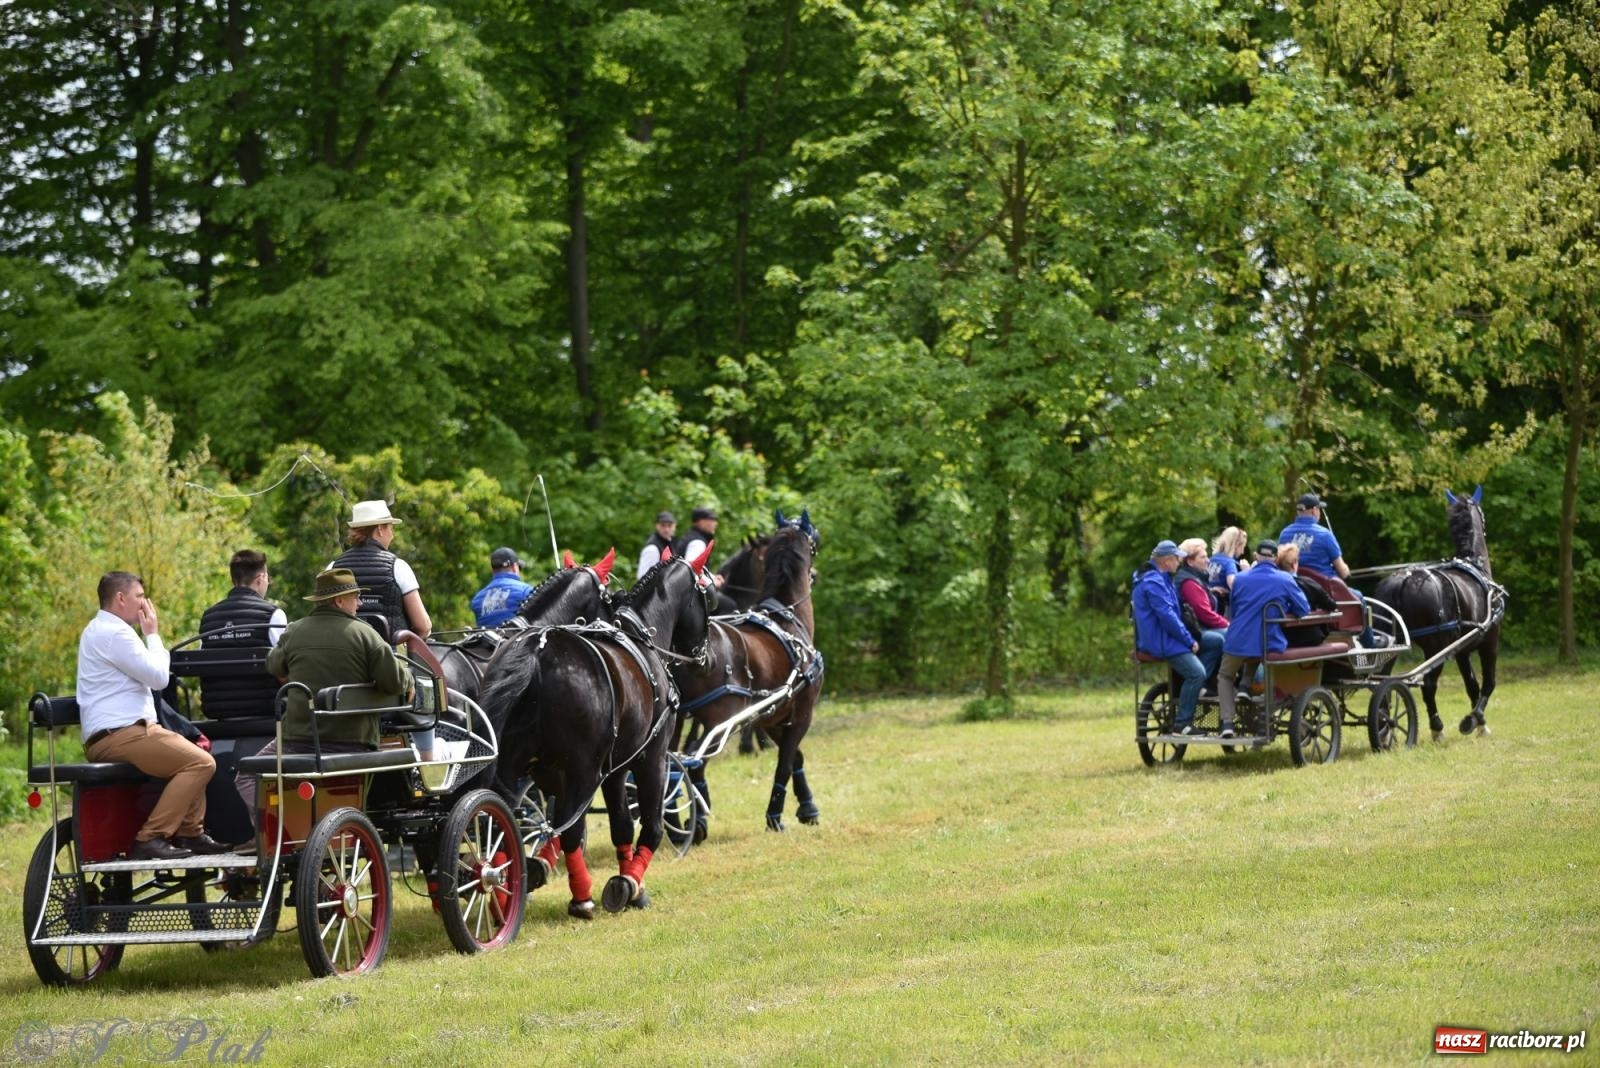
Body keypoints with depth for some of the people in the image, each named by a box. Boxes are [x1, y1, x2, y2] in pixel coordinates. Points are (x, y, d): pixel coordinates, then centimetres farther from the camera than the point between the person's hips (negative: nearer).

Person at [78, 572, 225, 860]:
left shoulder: (98, 631, 24)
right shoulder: (114, 634, -13)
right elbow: (158, 677, -12)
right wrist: (153, 635, 0)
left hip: (108, 735, 12)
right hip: (120, 735, -12)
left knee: (195, 757, 24)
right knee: (201, 763, -21)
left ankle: (190, 833, 18)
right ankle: (150, 839, -23)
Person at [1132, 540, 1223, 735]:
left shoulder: (1161, 579, 17)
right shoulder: (1153, 583, -18)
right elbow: (1167, 616, -23)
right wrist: (1190, 641, -17)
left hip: (1167, 636, 11)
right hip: (1160, 642, -11)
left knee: (1216, 641, 7)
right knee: (1197, 673, -22)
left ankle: (1194, 689, 1)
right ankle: (1182, 723, -15)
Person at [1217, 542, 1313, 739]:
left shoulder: (1241, 578, 9)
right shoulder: (1286, 580, -2)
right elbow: (1304, 610, 1)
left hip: (1237, 642, 2)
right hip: (1269, 645, -2)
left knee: (1225, 676, 25)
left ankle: (1227, 722, 8)